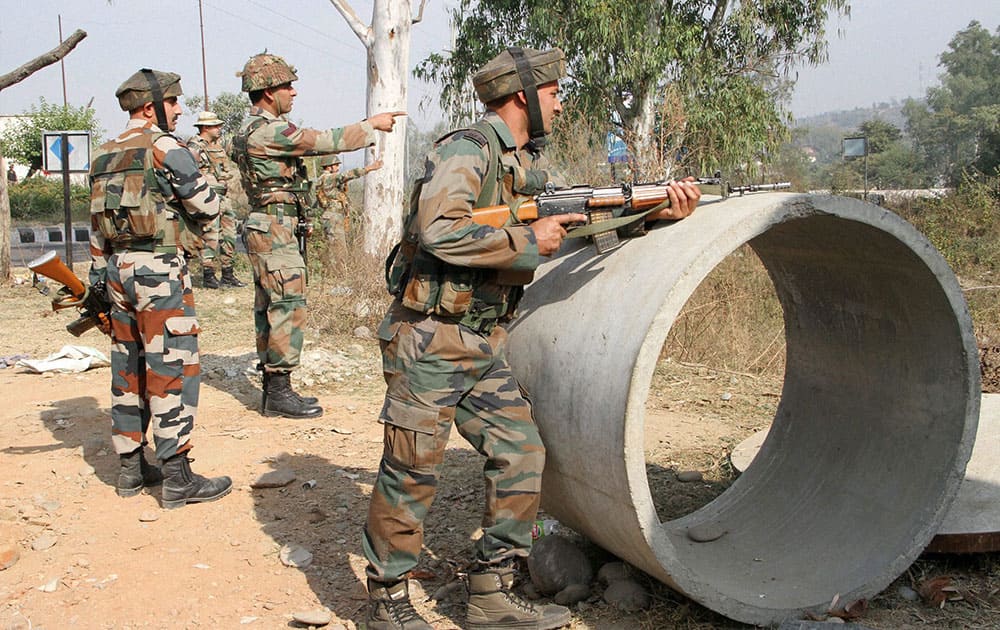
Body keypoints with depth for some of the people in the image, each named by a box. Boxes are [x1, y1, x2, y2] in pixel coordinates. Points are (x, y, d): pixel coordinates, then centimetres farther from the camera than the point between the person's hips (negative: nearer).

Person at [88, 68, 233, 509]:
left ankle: (131, 468, 21)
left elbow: (96, 228, 16)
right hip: (160, 270, -8)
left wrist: (100, 281, 20)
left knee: (128, 370, 13)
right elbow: (207, 207, -8)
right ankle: (178, 478, -2)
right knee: (172, 371, -5)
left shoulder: (104, 157, 15)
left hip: (118, 270, 8)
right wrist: (191, 227, 14)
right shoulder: (163, 147, -10)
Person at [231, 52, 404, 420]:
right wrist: (372, 125, -8)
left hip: (266, 231, 11)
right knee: (288, 308, -7)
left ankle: (272, 390, 18)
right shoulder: (267, 130, -16)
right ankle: (280, 392, -3)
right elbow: (324, 142, -17)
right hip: (275, 230, -11)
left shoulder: (255, 129, 17)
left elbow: (314, 144, 19)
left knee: (269, 310, 12)